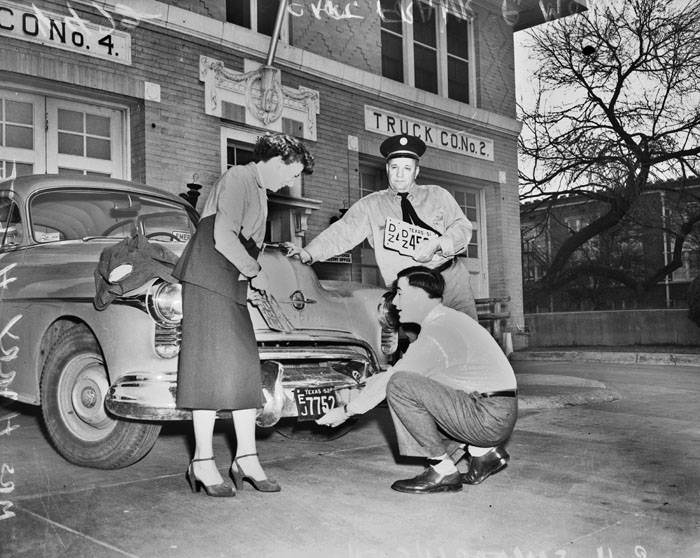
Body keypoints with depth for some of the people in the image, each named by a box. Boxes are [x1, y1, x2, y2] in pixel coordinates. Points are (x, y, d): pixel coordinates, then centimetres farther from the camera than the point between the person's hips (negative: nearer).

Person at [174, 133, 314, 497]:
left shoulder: (257, 191, 21)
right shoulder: (238, 179, -9)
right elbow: (222, 238, -18)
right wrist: (255, 272, -9)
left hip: (232, 284, 10)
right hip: (208, 279, -9)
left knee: (246, 368, 4)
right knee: (212, 368, -9)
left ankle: (246, 457, 8)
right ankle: (202, 462, -2)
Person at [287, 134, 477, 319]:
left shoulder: (438, 195, 15)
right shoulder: (370, 205, 12)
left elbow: (463, 227, 8)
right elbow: (343, 231, 3)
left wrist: (437, 244, -12)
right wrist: (310, 252, -12)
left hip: (452, 277, 1)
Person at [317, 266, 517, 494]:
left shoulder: (435, 332, -15)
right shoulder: (449, 319, 15)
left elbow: (391, 379, -11)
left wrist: (346, 411, 0)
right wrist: (364, 382, 26)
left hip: (489, 419, -10)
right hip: (502, 416, 10)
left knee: (399, 386, -17)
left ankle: (444, 471, -6)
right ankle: (484, 451, 15)